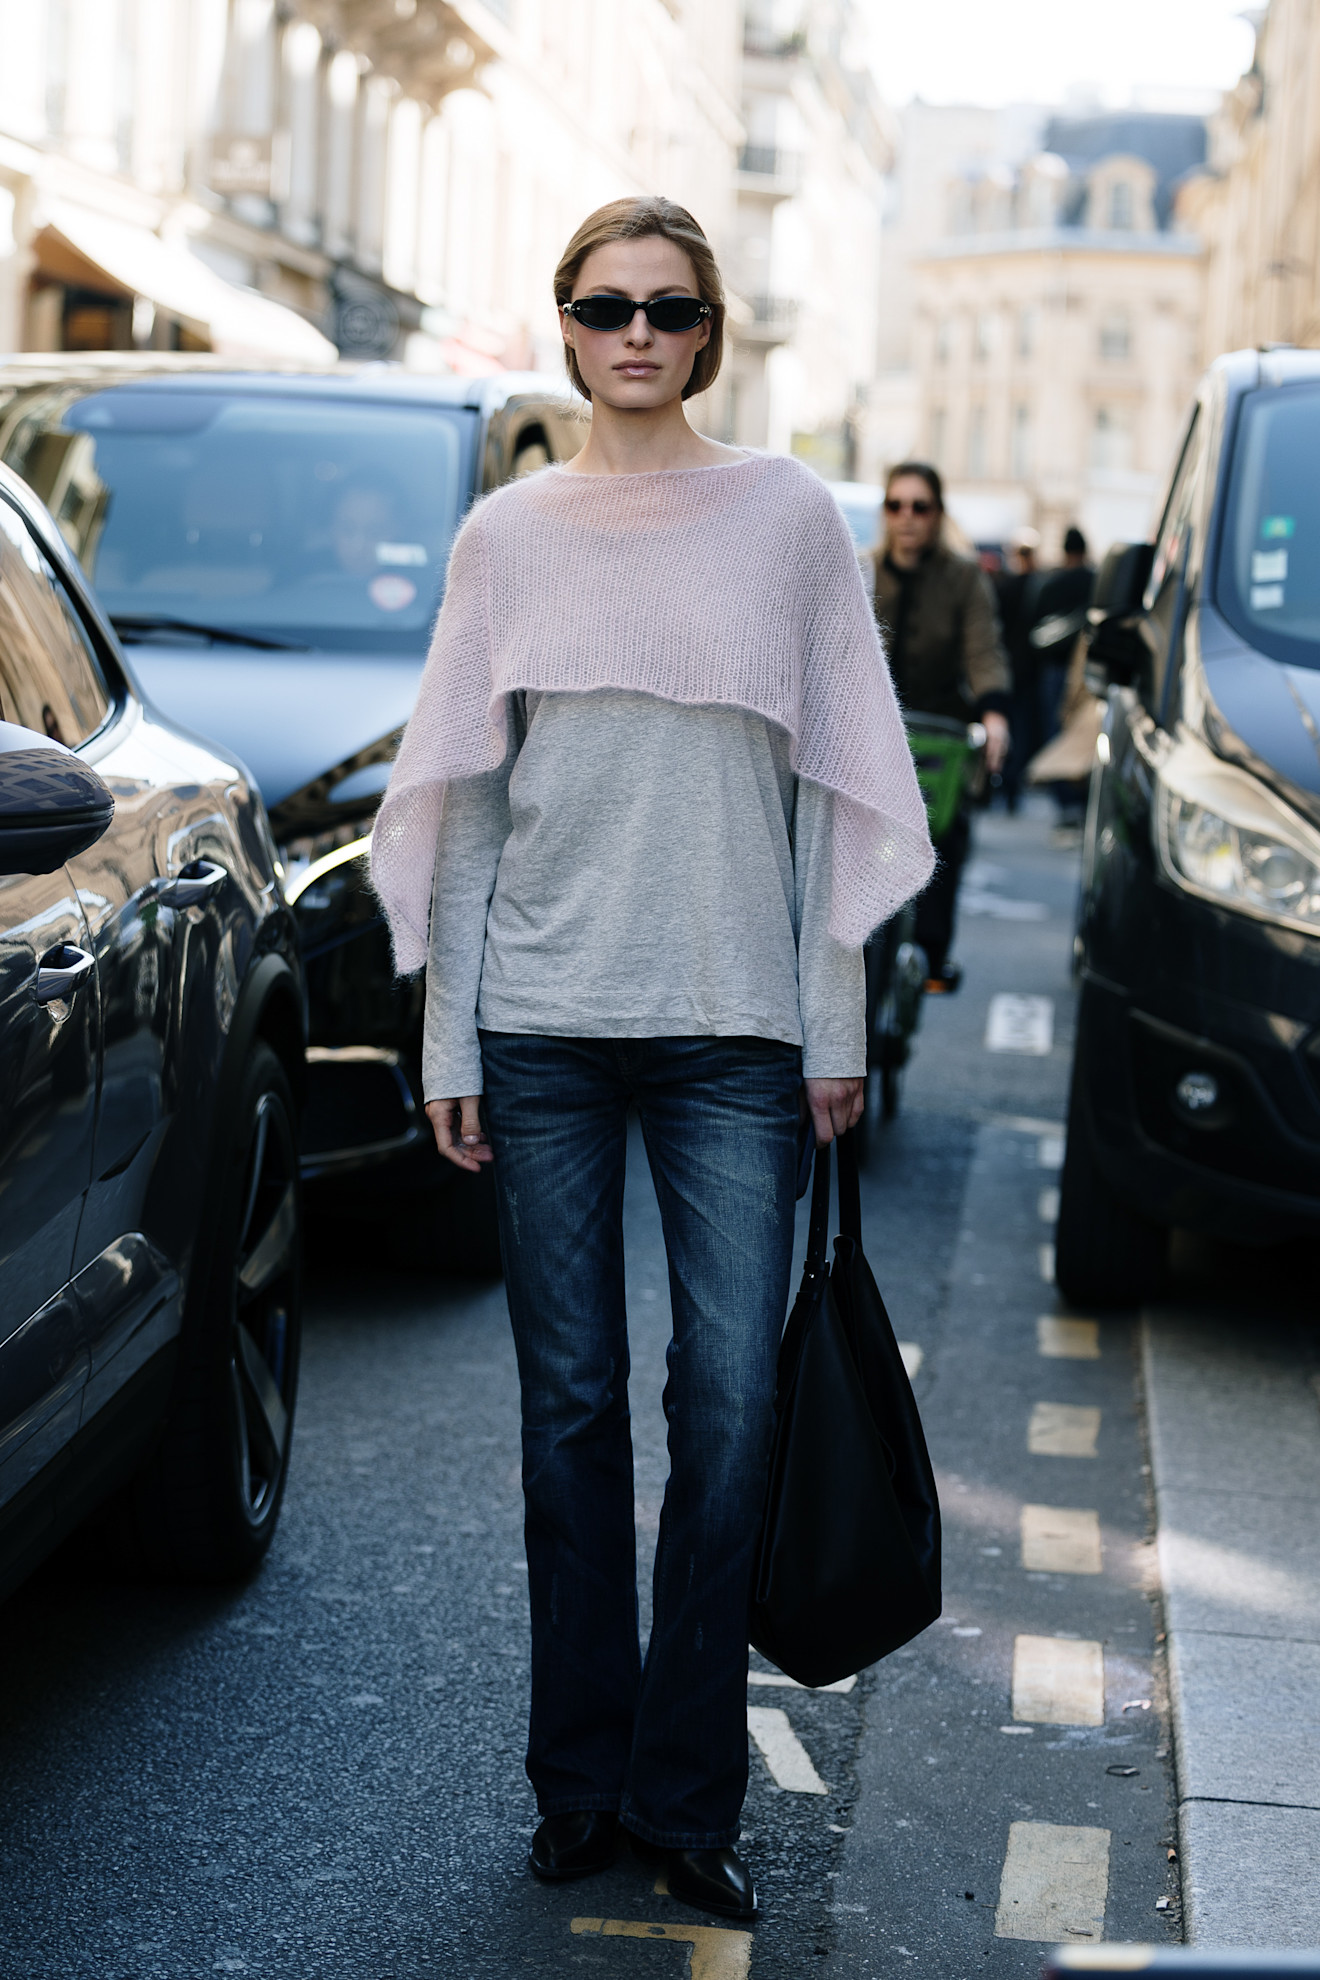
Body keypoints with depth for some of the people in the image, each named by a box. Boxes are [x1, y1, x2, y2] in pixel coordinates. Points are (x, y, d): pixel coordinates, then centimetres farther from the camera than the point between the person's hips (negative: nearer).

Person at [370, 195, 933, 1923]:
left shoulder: (792, 518, 6)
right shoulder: (510, 534, 8)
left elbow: (835, 785, 6)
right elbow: (466, 791, 9)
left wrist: (833, 1023, 1)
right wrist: (451, 1038, 3)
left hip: (734, 1024, -1)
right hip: (546, 1022, 1)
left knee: (729, 1406, -4)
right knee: (573, 1404, 5)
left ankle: (688, 1796, 8)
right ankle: (580, 1781, 17)